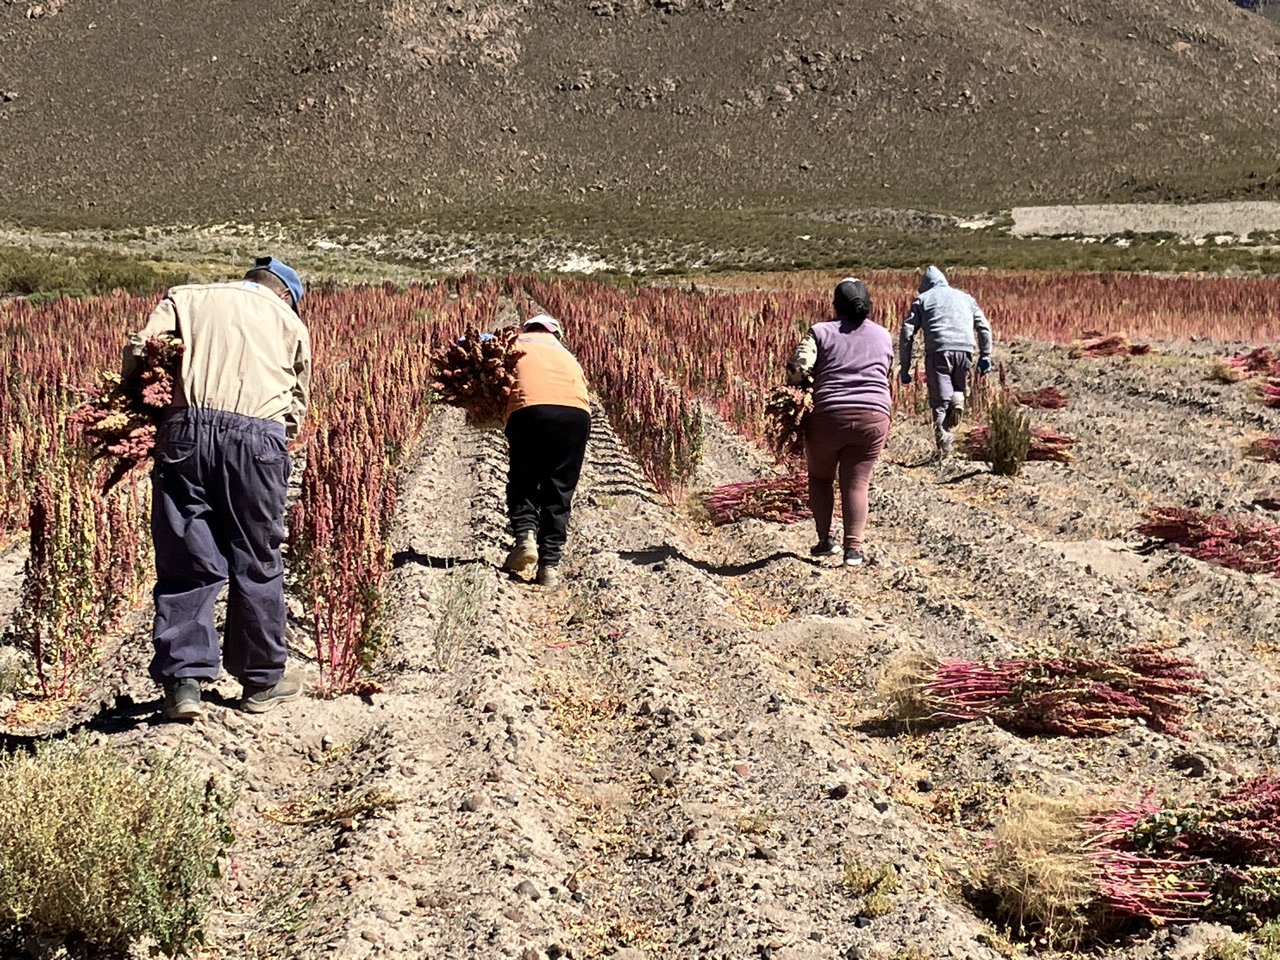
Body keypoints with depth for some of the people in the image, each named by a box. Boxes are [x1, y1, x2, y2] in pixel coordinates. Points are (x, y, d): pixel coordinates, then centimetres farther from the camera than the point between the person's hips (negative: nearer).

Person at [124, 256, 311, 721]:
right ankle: (262, 681, 20)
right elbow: (298, 403, 19)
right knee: (256, 564, 11)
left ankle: (183, 680, 0)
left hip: (186, 429, 0)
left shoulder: (185, 297, 21)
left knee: (185, 563, 6)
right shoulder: (290, 320, 23)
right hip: (259, 435, 0)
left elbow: (138, 350, 6)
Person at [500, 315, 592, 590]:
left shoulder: (515, 344, 26)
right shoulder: (565, 353, 35)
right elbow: (581, 384, 23)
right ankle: (550, 565, 5)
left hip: (529, 410, -2)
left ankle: (526, 534, -7)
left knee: (522, 482, 16)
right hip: (576, 413, 3)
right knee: (559, 492, 11)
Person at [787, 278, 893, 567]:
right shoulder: (884, 336, 12)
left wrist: (796, 389, 6)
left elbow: (797, 368, -13)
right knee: (857, 483, 4)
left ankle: (824, 541, 17)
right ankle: (854, 548, -4)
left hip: (829, 416, -2)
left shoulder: (821, 332, -1)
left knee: (820, 477, 17)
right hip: (873, 418, 2)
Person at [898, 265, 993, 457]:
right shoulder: (965, 297, 25)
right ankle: (958, 398, -8)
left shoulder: (922, 300, 17)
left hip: (937, 351, -2)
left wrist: (905, 367, 8)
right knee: (958, 386, 26)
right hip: (964, 350, 2)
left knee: (939, 402, 3)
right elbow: (984, 327, 15)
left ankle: (944, 448, -9)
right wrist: (985, 356, 16)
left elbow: (906, 333, 7)